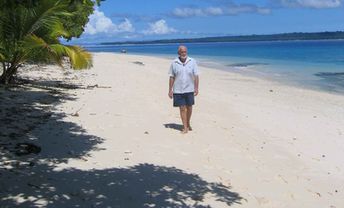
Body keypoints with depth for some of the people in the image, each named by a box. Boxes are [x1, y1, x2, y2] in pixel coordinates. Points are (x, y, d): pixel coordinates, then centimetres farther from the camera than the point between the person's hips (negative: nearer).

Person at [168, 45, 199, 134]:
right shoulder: (174, 63, -2)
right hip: (178, 90, -1)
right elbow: (171, 77, 1)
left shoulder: (192, 62, -2)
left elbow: (196, 76, -2)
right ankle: (185, 127, 5)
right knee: (182, 108, -1)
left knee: (189, 107, 11)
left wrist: (196, 88, -9)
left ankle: (188, 124, 31)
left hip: (189, 89, 1)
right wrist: (170, 90, -1)